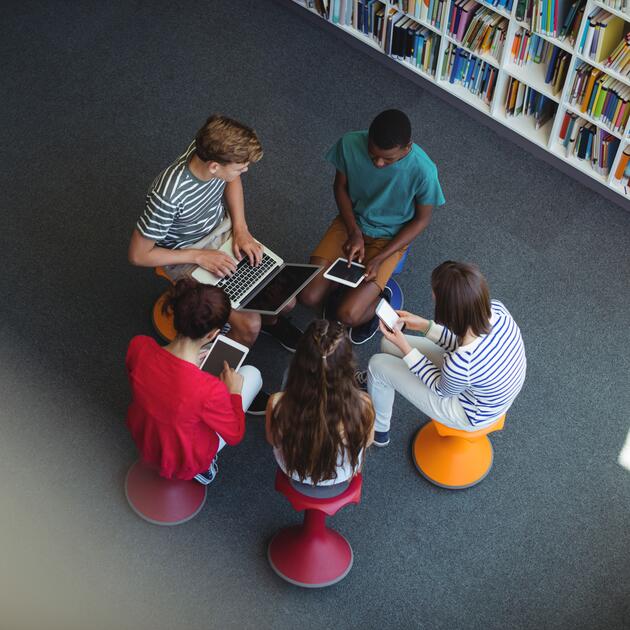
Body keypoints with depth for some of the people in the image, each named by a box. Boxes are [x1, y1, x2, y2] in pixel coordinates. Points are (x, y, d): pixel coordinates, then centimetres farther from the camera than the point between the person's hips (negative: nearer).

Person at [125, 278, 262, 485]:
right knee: (251, 374, 7)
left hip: (143, 439, 5)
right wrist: (233, 393, -5)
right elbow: (234, 436, -18)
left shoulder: (138, 346, -27)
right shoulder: (210, 390, -40)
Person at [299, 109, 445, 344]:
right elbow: (340, 187, -2)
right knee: (309, 297, -12)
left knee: (348, 315, -17)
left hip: (389, 238, -3)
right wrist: (354, 232, -15)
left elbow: (421, 219, -12)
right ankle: (348, 291, 18)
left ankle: (377, 301, 16)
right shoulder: (350, 143, -22)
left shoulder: (423, 171, -28)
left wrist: (379, 258, -19)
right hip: (351, 222, 3)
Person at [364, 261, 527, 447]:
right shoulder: (496, 308, -26)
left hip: (471, 415, -6)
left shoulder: (459, 365, -44)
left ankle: (378, 430, 34)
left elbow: (442, 389, -18)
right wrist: (425, 325, -6)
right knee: (389, 344, 14)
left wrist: (404, 347, -18)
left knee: (378, 364, 4)